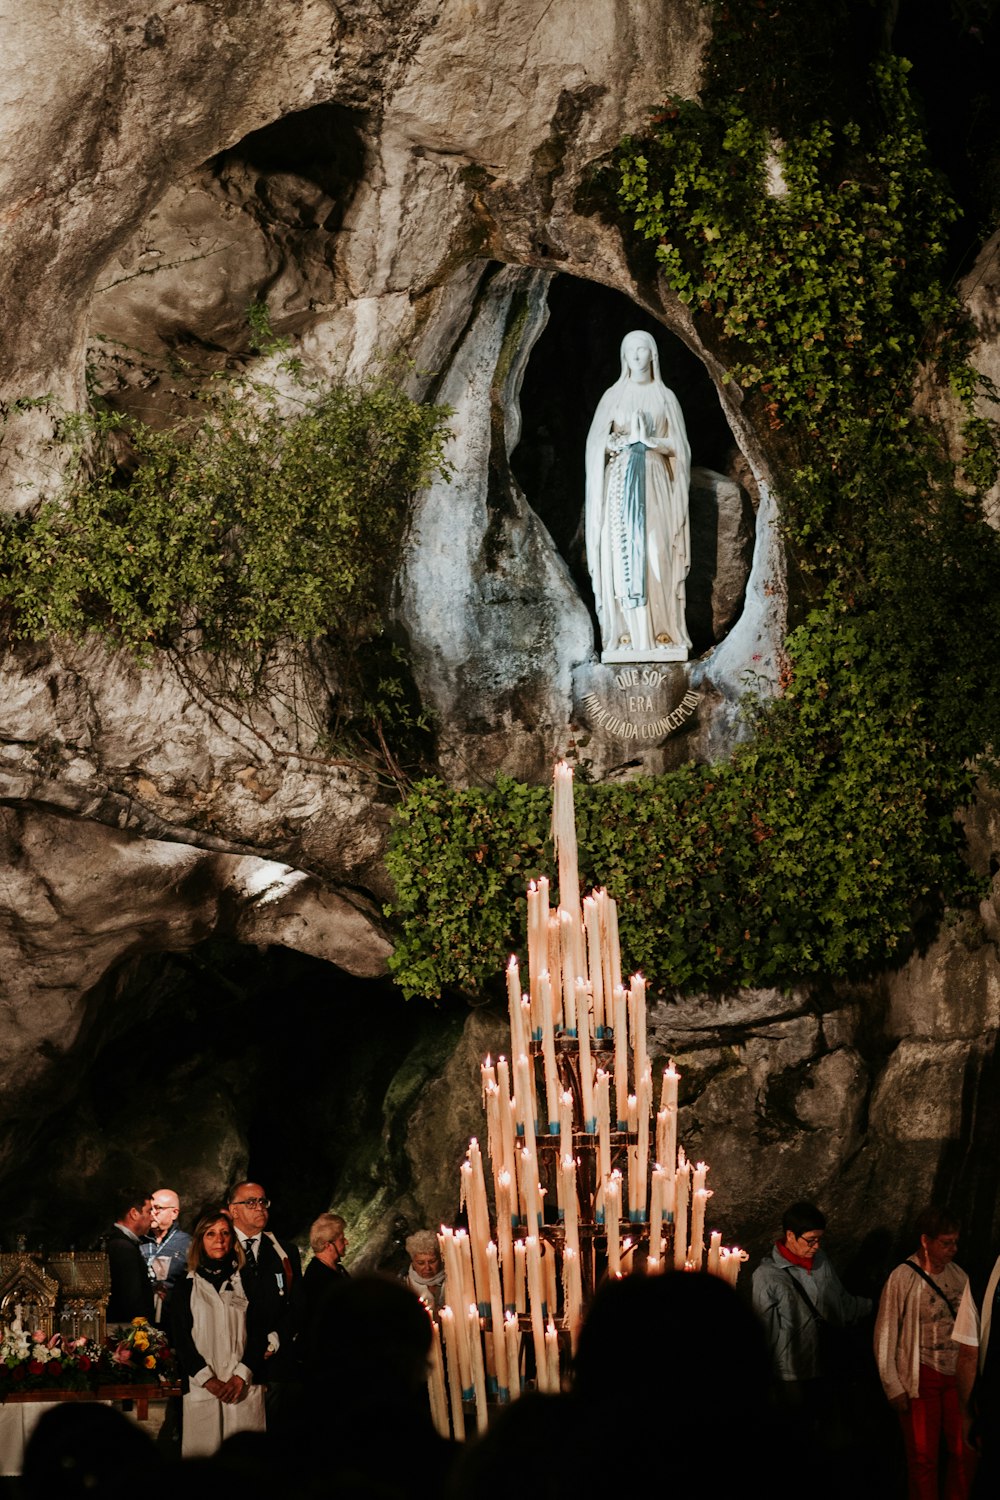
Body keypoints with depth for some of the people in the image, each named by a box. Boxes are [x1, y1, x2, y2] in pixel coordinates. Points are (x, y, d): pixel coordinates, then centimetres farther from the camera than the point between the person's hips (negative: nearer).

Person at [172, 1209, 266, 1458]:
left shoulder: (245, 1284, 10)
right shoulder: (187, 1288, 9)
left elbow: (258, 1335, 6)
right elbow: (181, 1340, 4)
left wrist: (241, 1376, -8)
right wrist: (208, 1380, -9)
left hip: (243, 1389, 0)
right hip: (202, 1389, 0)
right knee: (203, 1456, -6)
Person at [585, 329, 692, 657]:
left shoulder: (664, 397, 9)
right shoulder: (613, 396, 10)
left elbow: (676, 447, 5)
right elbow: (598, 444, 6)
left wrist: (648, 440, -12)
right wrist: (626, 440, -12)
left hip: (654, 482, -1)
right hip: (620, 481, 1)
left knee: (656, 553, -8)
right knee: (622, 553, -7)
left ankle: (662, 630, -9)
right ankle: (627, 631, -10)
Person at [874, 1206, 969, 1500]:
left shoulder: (958, 1275, 4)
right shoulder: (902, 1279, -9)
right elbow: (884, 1338, -6)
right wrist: (893, 1388, -6)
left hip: (956, 1376, 4)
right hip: (922, 1378, -4)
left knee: (962, 1453, 3)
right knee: (924, 1458, 4)